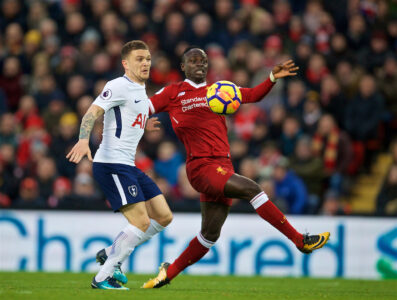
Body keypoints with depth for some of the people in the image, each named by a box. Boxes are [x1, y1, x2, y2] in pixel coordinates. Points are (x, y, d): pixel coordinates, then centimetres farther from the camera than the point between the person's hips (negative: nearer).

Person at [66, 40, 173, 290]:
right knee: (141, 222, -16)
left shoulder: (141, 91, 19)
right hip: (111, 164, -10)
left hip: (128, 166, 10)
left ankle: (110, 255, 17)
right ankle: (103, 278, -9)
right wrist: (84, 139, -37)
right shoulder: (119, 86, -9)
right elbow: (93, 112, -22)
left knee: (164, 217, 8)